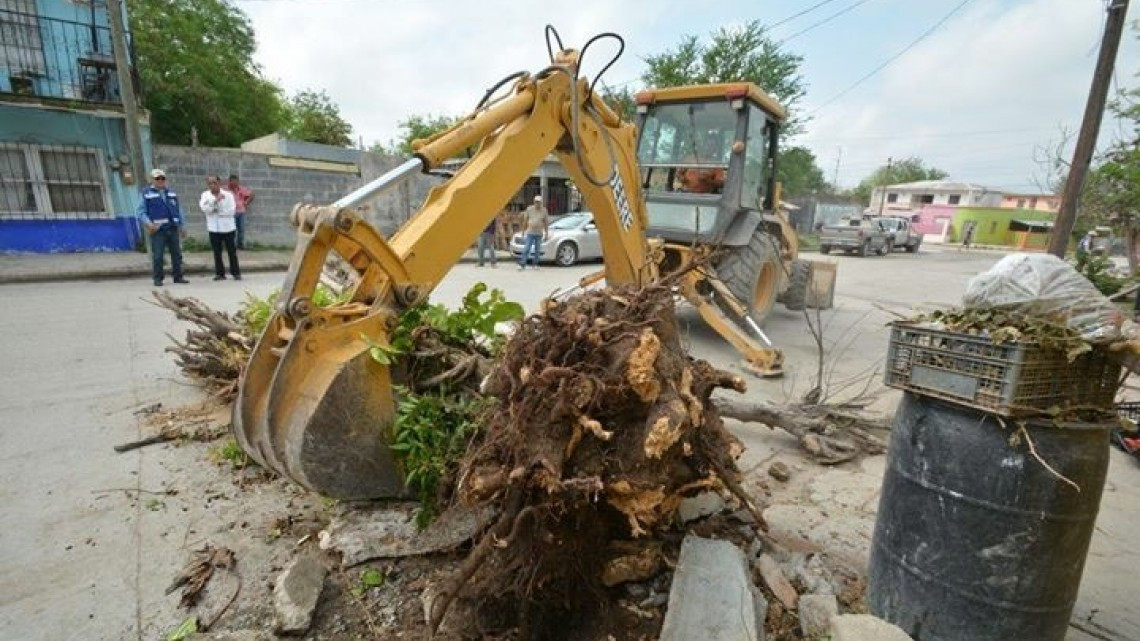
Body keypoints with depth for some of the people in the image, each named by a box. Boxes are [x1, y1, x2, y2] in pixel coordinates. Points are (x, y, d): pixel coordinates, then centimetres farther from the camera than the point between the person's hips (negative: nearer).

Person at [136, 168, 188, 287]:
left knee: (177, 254, 7)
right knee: (158, 256, -4)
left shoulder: (172, 193, 15)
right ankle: (157, 279, 3)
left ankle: (178, 276, 16)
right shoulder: (147, 194, 2)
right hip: (158, 230, -4)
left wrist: (181, 227, 14)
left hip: (173, 229, 4)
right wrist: (149, 224, -17)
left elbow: (179, 210, 18)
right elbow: (140, 212, -2)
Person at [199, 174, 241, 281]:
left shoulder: (228, 195, -3)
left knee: (231, 251, 3)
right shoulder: (205, 195, 5)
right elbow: (204, 208, -12)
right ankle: (220, 273, 13)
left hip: (228, 228, -2)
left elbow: (231, 211, -11)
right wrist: (215, 200, -21)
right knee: (217, 252, 6)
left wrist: (215, 211, -9)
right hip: (213, 228, 2)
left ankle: (236, 272, 11)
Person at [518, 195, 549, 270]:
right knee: (526, 249, -8)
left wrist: (546, 233, 3)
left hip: (539, 234, 1)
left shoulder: (544, 211, 3)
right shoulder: (529, 209, 1)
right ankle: (522, 264, -8)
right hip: (530, 233, -1)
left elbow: (546, 223, 6)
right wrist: (524, 230, 5)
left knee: (537, 250, 6)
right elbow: (525, 220, 6)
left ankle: (536, 265, 17)